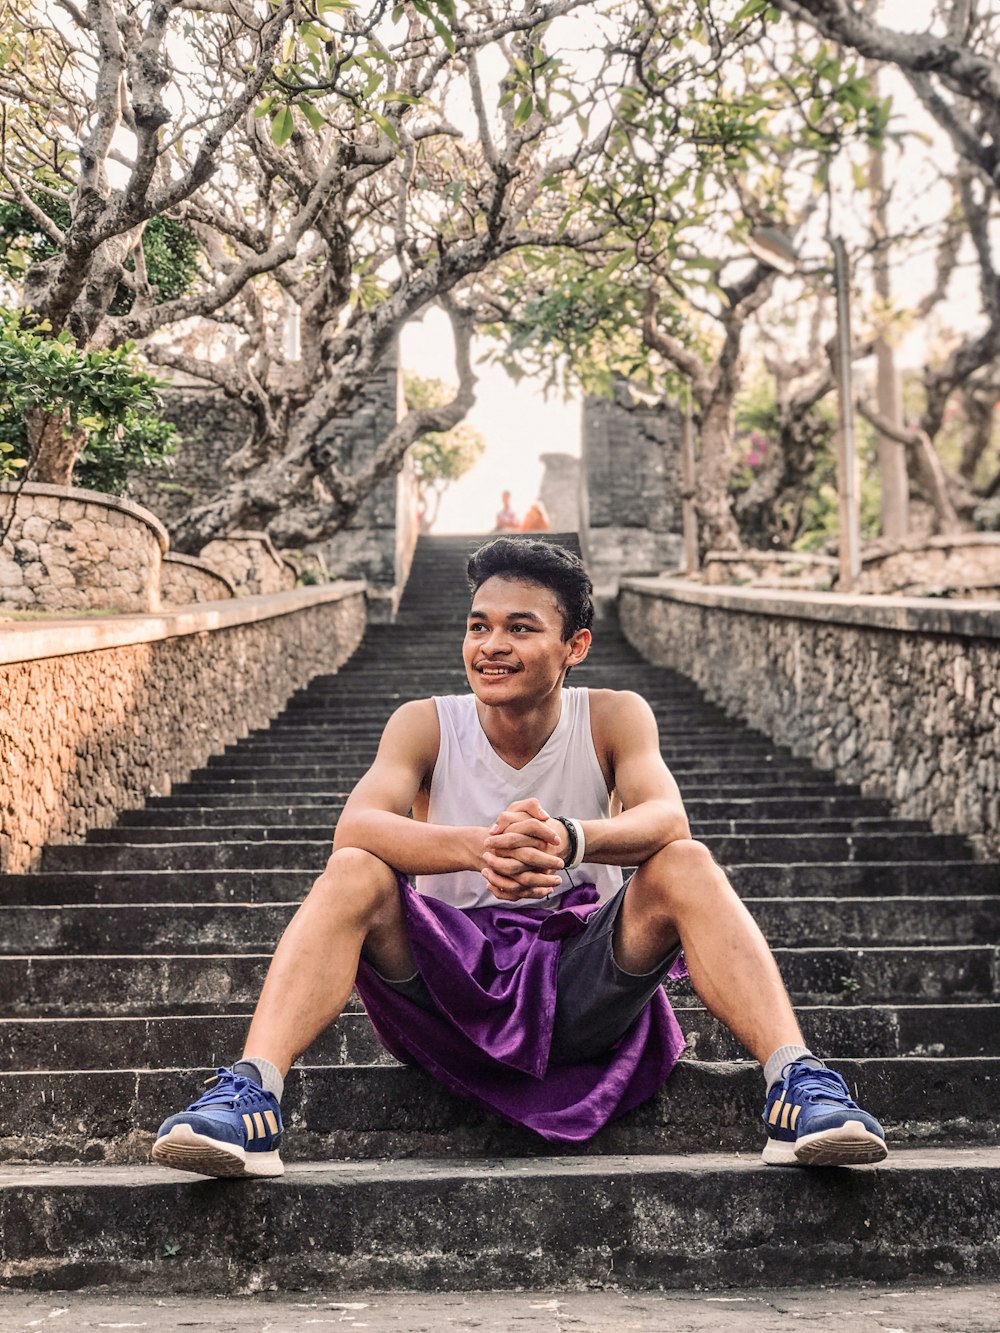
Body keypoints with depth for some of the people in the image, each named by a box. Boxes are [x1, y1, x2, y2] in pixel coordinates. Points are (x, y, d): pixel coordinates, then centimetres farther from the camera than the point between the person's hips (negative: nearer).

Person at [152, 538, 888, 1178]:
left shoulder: (613, 717, -2)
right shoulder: (428, 725, -3)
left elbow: (666, 818, -23)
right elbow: (356, 825, -23)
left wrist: (570, 839, -47)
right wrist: (478, 847, -44)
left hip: (581, 989, 0)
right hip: (452, 985, 0)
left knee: (685, 864, -24)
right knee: (354, 872, -25)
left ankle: (797, 1083, -32)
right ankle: (251, 1096, -35)